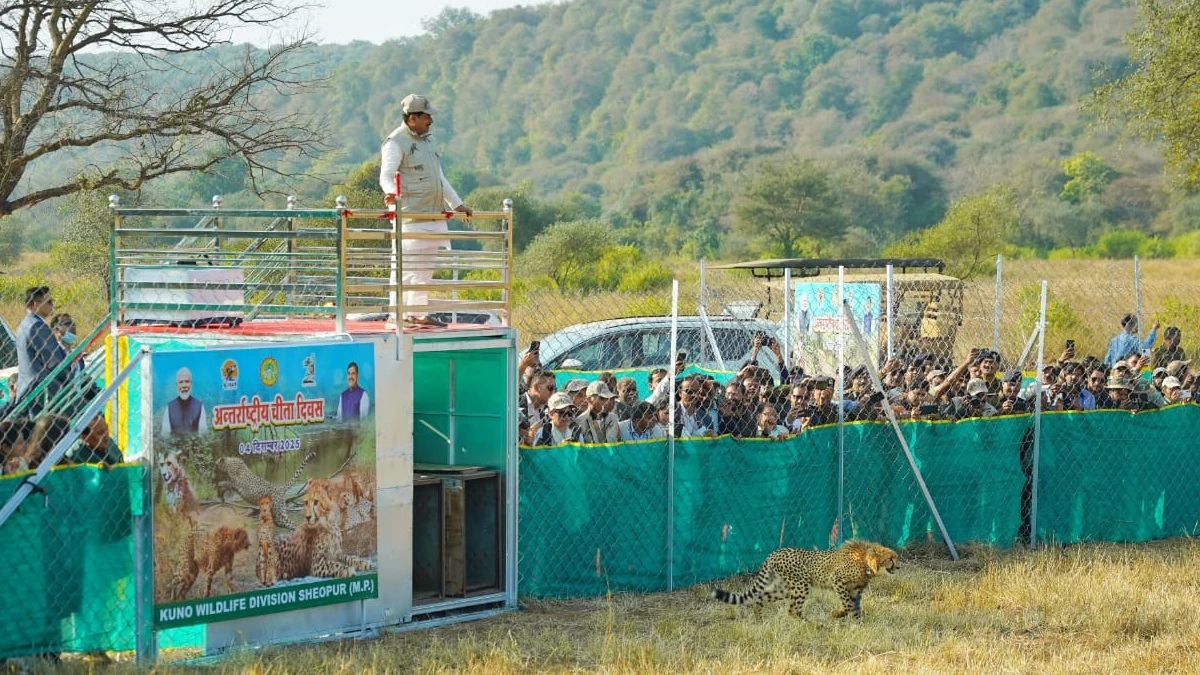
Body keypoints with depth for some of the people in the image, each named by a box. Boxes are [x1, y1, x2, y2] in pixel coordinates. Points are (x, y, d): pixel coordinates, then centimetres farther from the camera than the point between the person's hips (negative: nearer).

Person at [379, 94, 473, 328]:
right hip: (411, 215, -9)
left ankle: (419, 314, 15)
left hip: (434, 214, 9)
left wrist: (457, 204, 30)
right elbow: (386, 175, -16)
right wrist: (390, 192, -38)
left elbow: (439, 176, 29)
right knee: (409, 267, -11)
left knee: (425, 268, 10)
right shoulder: (396, 142, -7)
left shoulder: (427, 140, 20)